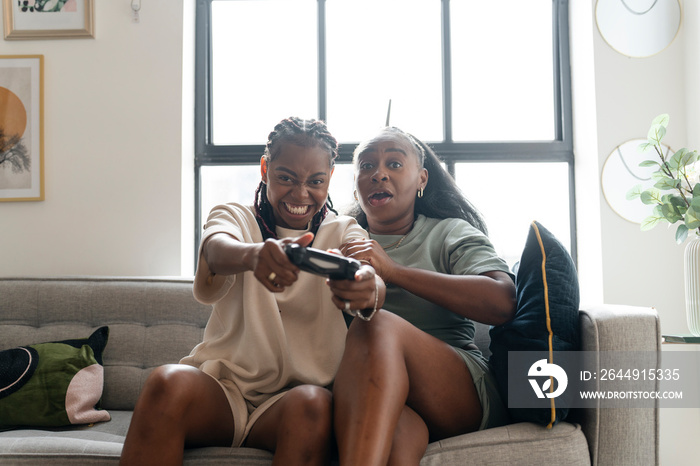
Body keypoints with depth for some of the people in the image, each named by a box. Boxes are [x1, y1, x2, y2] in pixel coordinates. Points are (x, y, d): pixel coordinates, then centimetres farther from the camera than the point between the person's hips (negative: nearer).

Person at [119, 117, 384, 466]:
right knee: (167, 383, -30)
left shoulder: (345, 233, 9)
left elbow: (369, 274, -14)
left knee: (313, 403, -34)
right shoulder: (234, 218, 9)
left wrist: (368, 289, -42)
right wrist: (254, 254, -43)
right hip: (224, 384, 1)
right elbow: (216, 249, -17)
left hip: (296, 393, 0)